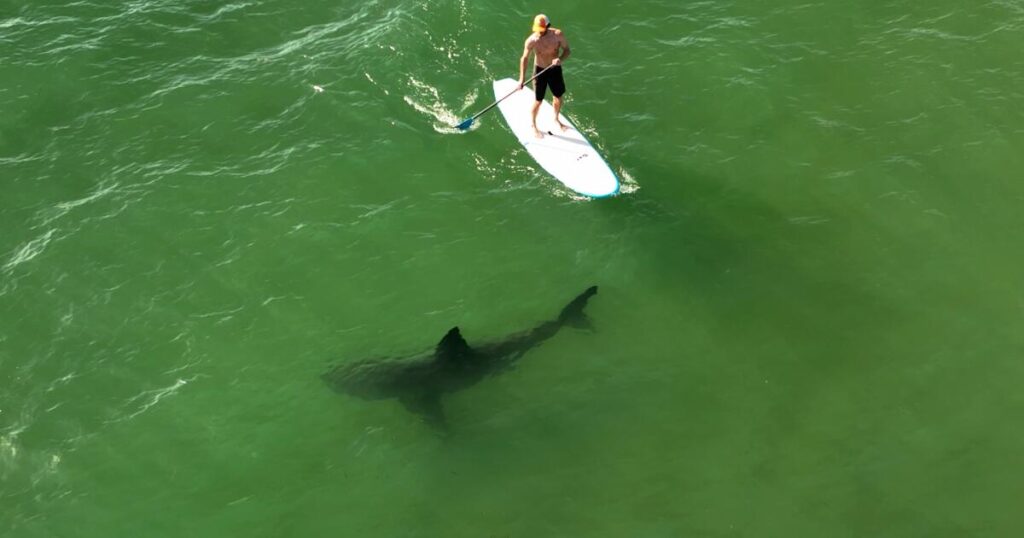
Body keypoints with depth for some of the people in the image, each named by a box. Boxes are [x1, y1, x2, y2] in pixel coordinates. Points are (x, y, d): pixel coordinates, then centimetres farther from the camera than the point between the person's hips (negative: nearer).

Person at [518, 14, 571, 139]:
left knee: (558, 97, 18)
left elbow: (567, 50, -9)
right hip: (540, 70, -3)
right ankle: (534, 126, 28)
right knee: (539, 101, 4)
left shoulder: (558, 35, -19)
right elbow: (524, 58, -11)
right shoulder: (531, 40, -23)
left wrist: (560, 59, -31)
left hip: (555, 69, 3)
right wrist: (521, 79, -12)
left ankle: (556, 119, 46)